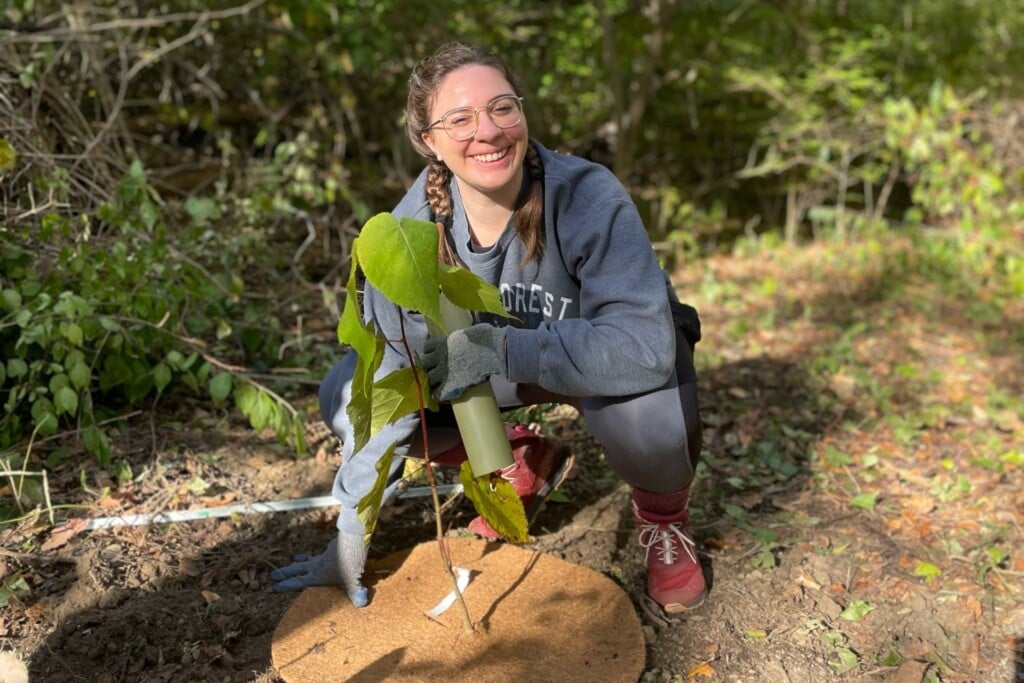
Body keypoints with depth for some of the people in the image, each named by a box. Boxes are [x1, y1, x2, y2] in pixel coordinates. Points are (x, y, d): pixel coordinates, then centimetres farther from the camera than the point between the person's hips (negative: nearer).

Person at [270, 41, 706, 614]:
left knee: (643, 415, -39)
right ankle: (528, 460, 10)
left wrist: (502, 347, -45)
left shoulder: (589, 199, -31)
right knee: (345, 396, -9)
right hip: (503, 368, 4)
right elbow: (389, 385, -17)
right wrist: (353, 533, -15)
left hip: (605, 359, -3)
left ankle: (663, 510, 1)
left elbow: (645, 346, -38)